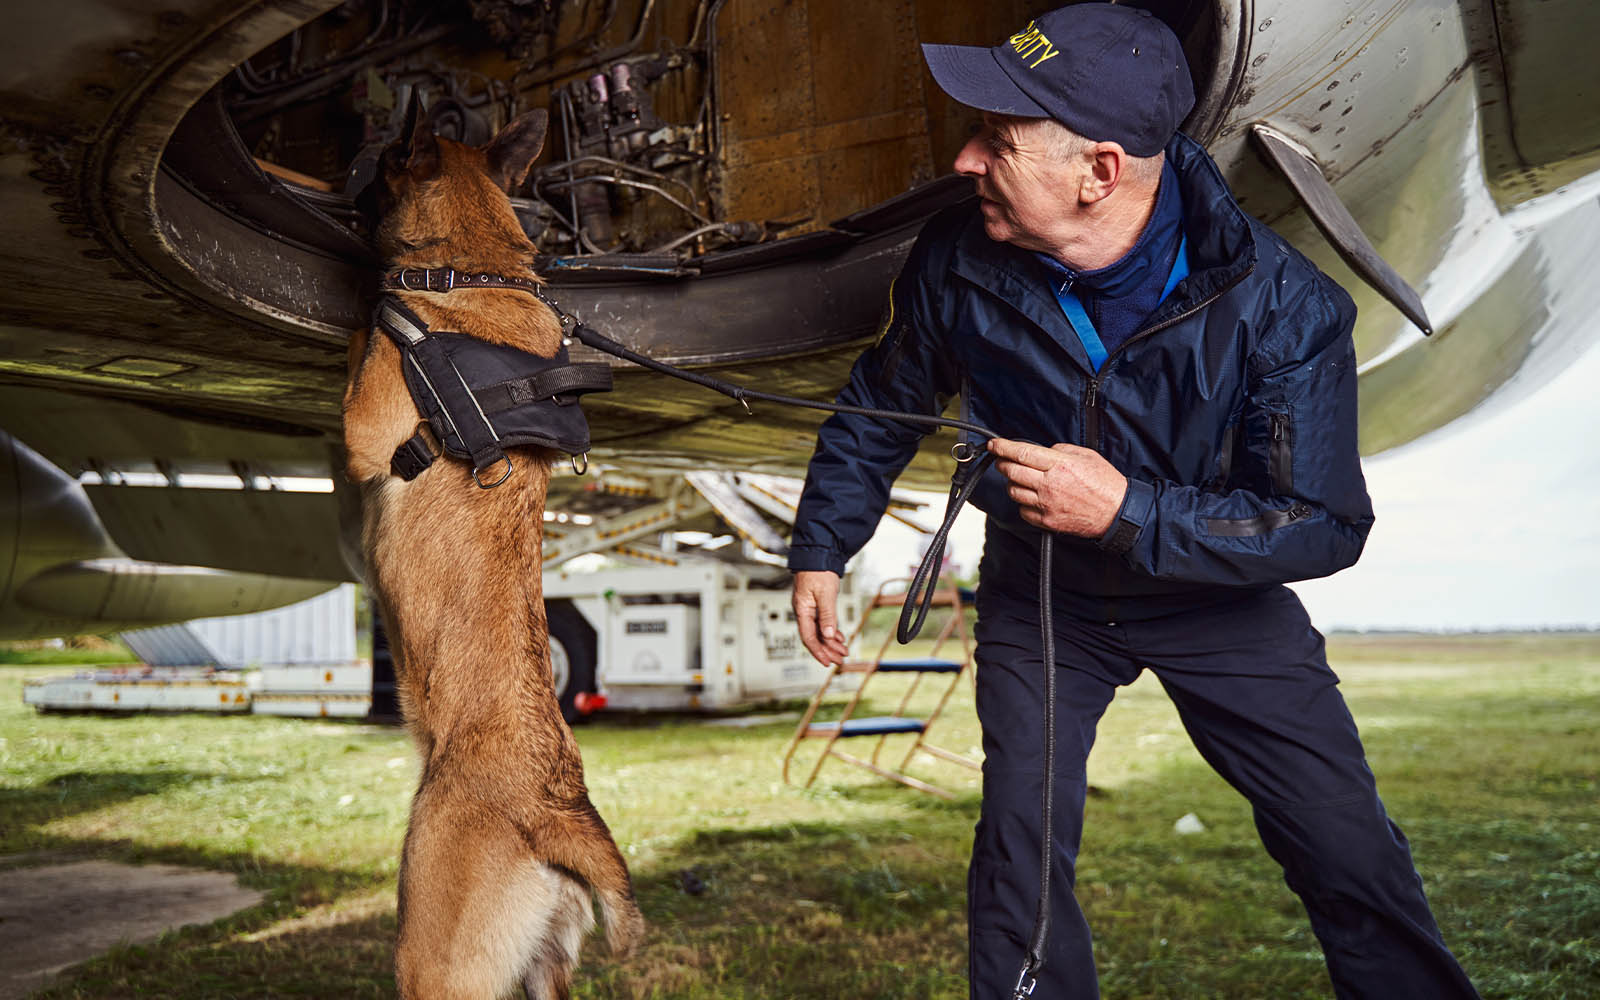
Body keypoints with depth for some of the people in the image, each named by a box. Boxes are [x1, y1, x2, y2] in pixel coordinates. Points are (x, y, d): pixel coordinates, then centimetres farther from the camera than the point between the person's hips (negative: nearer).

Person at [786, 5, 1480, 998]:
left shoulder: (1283, 304, -29)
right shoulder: (959, 262, -19)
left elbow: (1327, 526, -24)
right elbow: (881, 407, 0)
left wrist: (1129, 510, -35)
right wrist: (820, 547, 4)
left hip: (1218, 595, -1)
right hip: (1039, 589, 2)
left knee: (1353, 858, 2)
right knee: (1021, 849, -4)